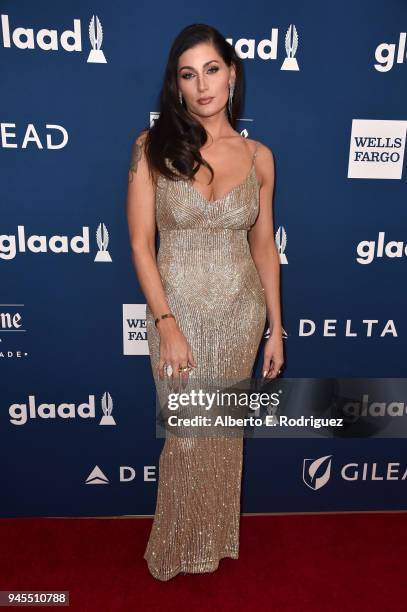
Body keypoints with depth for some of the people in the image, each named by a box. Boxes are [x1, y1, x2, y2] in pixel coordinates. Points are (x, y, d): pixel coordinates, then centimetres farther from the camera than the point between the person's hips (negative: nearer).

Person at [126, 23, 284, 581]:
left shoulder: (258, 156, 0)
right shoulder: (152, 147, -7)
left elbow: (264, 245, 4)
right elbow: (141, 243, -8)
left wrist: (276, 327, 4)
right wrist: (167, 325, -15)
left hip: (242, 311, 2)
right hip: (179, 310, -2)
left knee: (224, 431, 17)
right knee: (186, 436, 10)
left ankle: (215, 538, 45)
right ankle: (179, 546, 40)